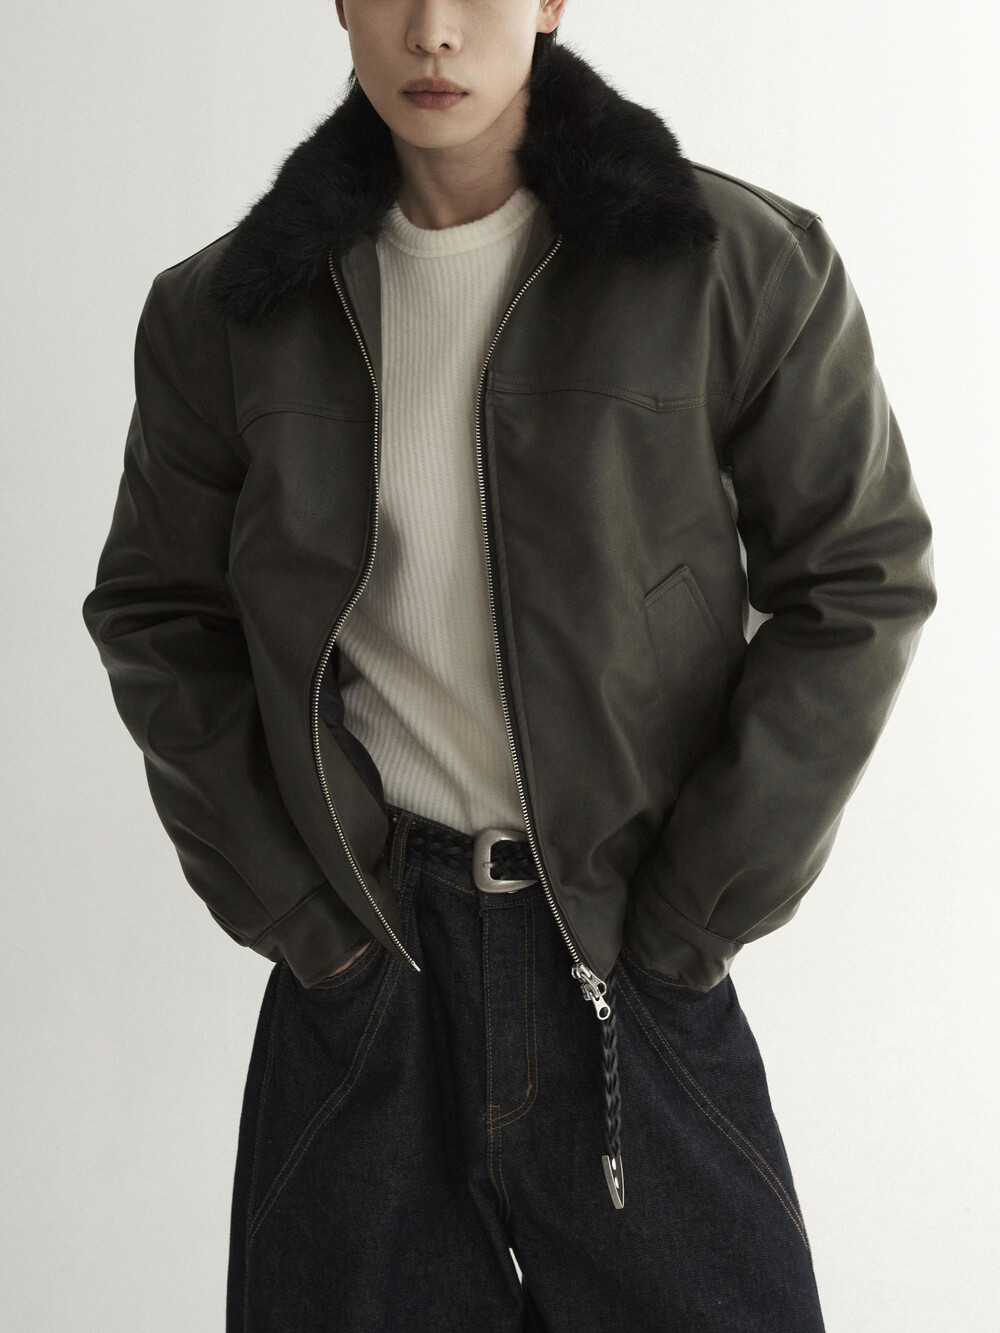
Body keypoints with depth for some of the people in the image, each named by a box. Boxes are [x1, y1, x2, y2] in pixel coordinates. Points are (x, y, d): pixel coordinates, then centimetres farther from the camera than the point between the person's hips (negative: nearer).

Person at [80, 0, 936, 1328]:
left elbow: (860, 586, -3)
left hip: (634, 956, -1)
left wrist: (690, 920, -6)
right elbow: (157, 618, 7)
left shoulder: (741, 268, -6)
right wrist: (289, 909, -1)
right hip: (366, 957, 2)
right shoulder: (226, 312, 1)